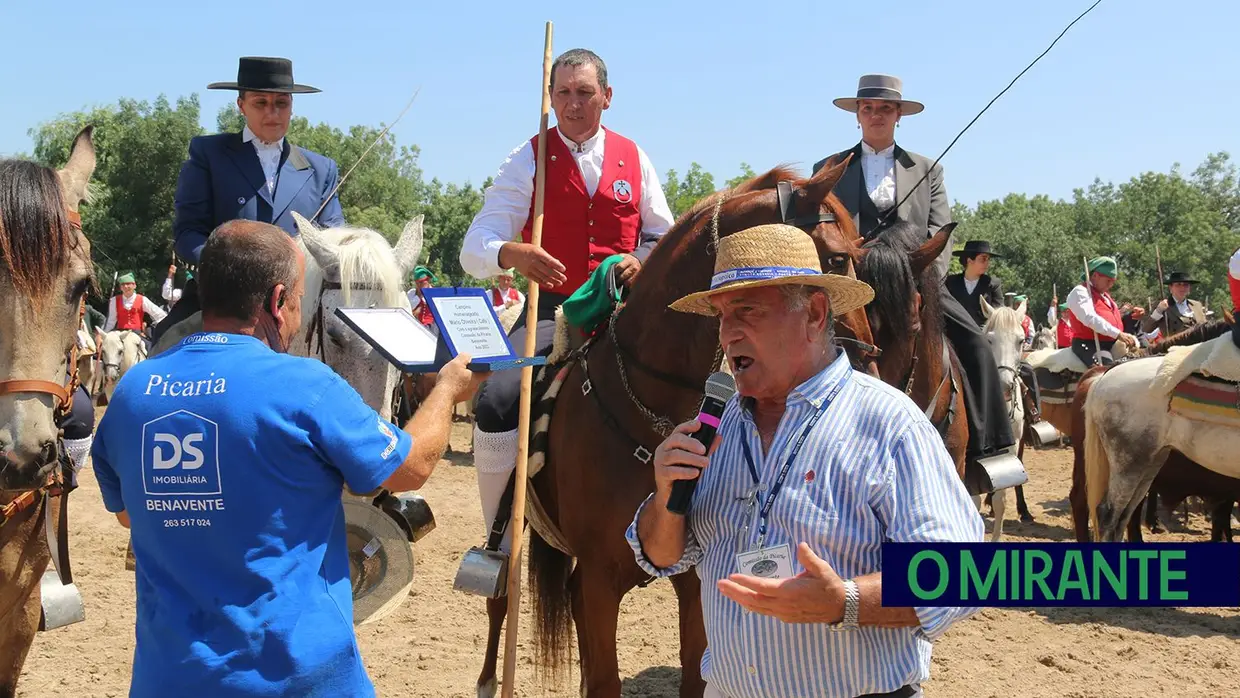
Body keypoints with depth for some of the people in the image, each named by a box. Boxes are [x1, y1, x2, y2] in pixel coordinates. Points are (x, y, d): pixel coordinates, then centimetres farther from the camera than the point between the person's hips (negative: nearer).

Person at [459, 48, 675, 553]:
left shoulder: (634, 159, 10)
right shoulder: (529, 160, 2)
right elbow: (475, 246, -7)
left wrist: (644, 259, -5)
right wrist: (510, 254, -31)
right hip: (551, 310, -2)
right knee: (495, 405, -24)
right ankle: (499, 538, -6)